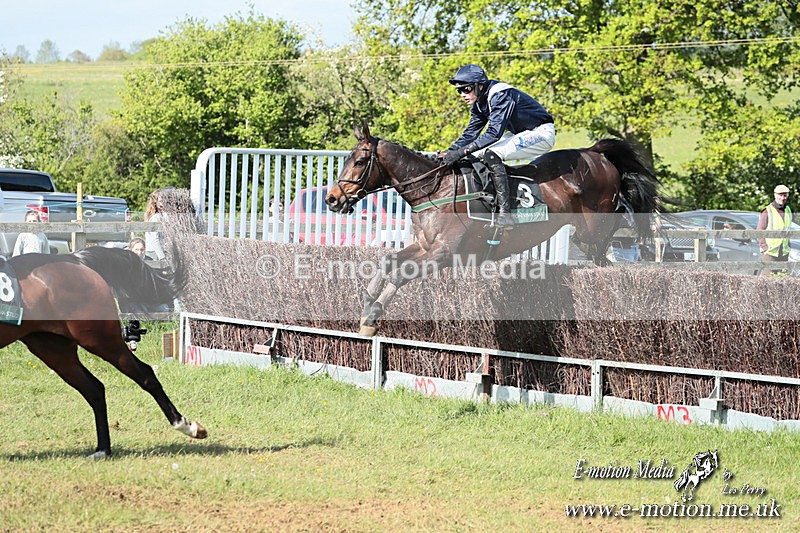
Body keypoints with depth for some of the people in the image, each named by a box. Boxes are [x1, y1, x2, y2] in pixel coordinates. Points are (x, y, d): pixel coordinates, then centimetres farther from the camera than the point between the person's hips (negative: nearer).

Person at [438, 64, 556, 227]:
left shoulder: (501, 96, -26)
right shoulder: (479, 104, 4)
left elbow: (494, 133, -35)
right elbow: (470, 133, 7)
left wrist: (462, 151, -39)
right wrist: (449, 152, -10)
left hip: (541, 133, -10)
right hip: (520, 134, 10)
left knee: (491, 155, -28)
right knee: (476, 155, 4)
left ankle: (505, 213, -32)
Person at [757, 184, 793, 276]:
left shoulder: (788, 211, 9)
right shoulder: (768, 211, -11)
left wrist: (788, 245, 14)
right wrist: (764, 247, -15)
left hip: (784, 252, 6)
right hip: (770, 252, -6)